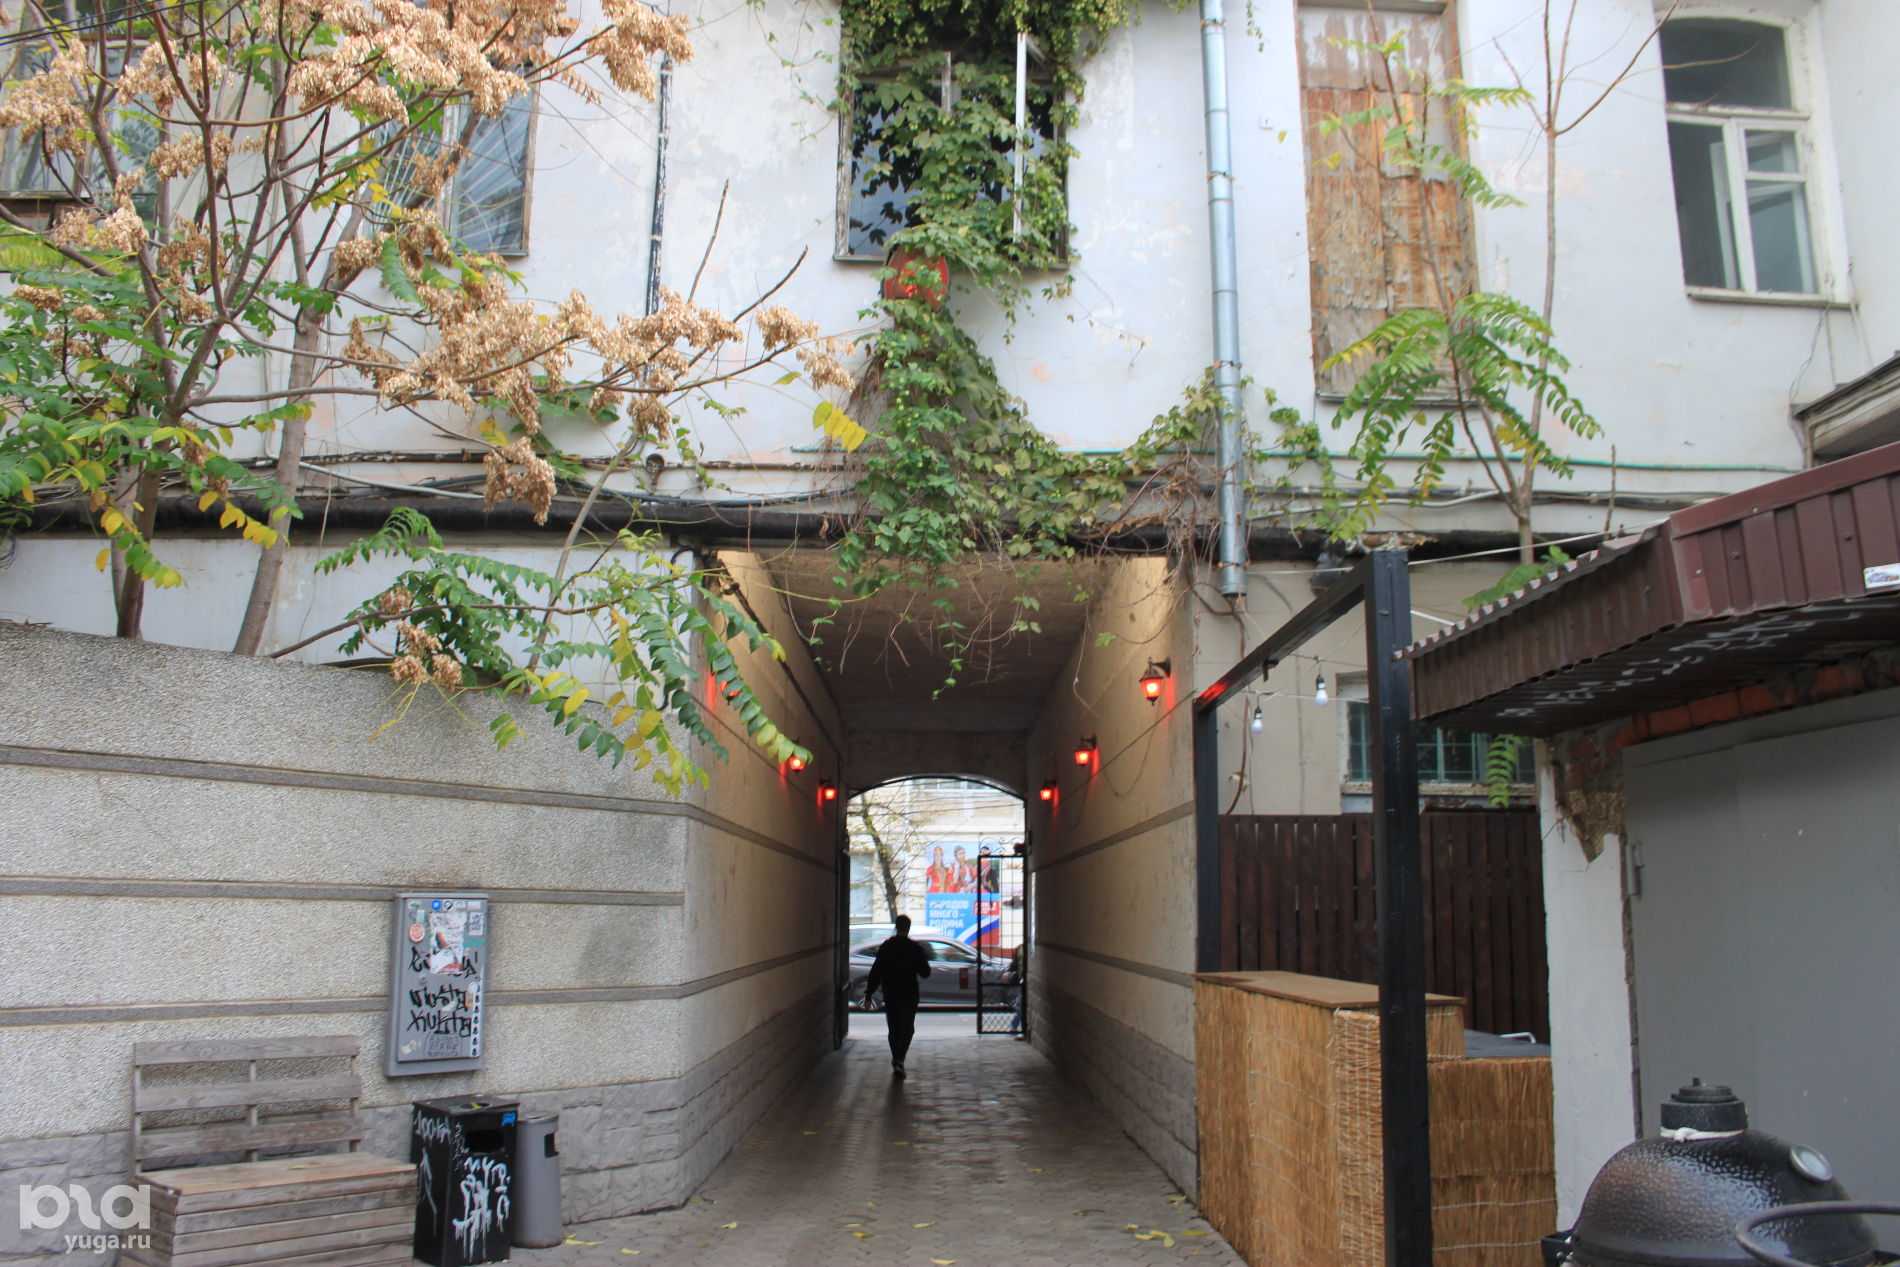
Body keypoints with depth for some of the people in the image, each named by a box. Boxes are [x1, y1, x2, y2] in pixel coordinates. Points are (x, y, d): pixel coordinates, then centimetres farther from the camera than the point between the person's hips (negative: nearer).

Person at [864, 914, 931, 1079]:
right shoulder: (915, 948, -6)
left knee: (894, 1028, 15)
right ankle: (899, 1060, -16)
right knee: (907, 1028, 2)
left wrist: (869, 994, 0)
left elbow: (875, 972, -3)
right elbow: (925, 972, 0)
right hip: (909, 995, -2)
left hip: (890, 995, 2)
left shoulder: (885, 947, -1)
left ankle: (896, 1062, 19)